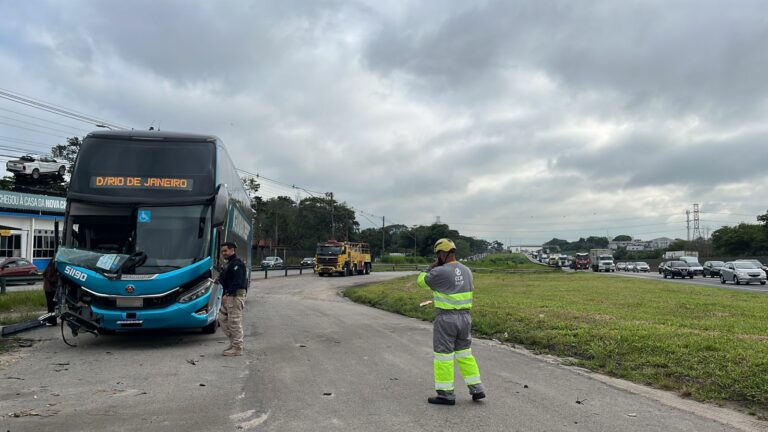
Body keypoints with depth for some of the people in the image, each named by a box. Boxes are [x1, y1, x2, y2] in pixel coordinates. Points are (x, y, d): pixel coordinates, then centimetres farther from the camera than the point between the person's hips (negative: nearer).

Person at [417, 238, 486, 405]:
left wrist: (434, 265, 2)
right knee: (464, 353, 17)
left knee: (443, 355, 3)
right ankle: (477, 389, 18)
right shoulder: (466, 271, 6)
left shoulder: (440, 272, -17)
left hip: (446, 318, -7)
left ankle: (446, 394, 8)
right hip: (465, 317, 7)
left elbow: (421, 281, -1)